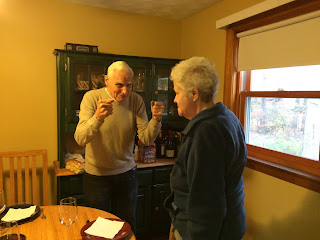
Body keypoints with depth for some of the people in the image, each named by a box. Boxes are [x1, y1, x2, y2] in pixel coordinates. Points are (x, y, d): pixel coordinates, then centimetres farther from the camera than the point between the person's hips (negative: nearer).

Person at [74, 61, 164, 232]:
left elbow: (146, 139, -11)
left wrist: (156, 119, -30)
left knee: (128, 225, 18)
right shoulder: (92, 97, -14)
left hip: (126, 173, 2)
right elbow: (80, 139, -25)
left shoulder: (136, 100, -7)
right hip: (96, 174, -2)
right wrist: (97, 118, -43)